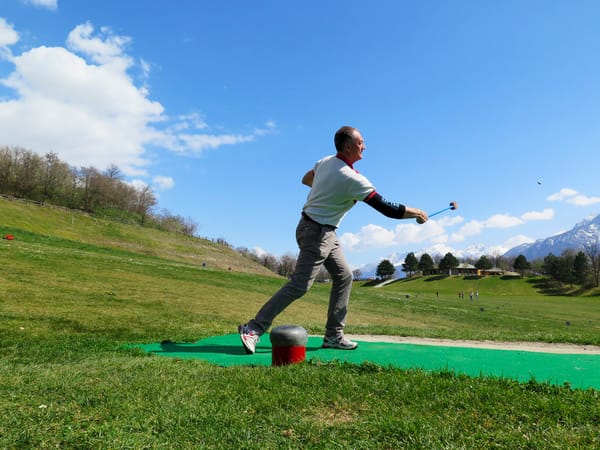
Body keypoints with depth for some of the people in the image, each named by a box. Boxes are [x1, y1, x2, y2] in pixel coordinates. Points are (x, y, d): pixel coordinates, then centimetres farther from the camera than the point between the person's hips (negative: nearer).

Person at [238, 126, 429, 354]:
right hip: (317, 232, -10)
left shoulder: (325, 161, 2)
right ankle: (253, 328, -4)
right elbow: (387, 209, -17)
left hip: (325, 233, 10)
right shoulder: (353, 179, -22)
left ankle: (333, 335, 15)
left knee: (343, 276, 10)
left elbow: (306, 179, 22)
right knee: (299, 285, -9)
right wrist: (417, 213, -3)